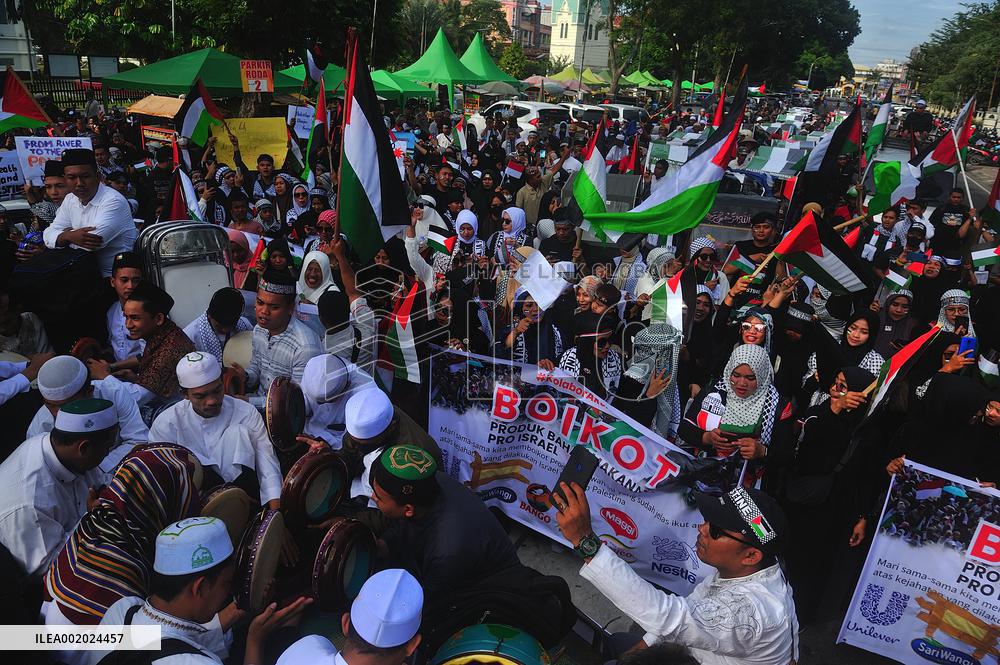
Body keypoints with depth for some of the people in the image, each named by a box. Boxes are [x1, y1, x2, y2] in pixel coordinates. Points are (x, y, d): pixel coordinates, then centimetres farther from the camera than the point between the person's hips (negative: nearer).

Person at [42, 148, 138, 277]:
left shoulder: (113, 201, -15)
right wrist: (70, 236, -18)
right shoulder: (70, 200, 10)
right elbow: (49, 234, 3)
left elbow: (92, 244, -22)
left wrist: (66, 235, -4)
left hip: (112, 277, -7)